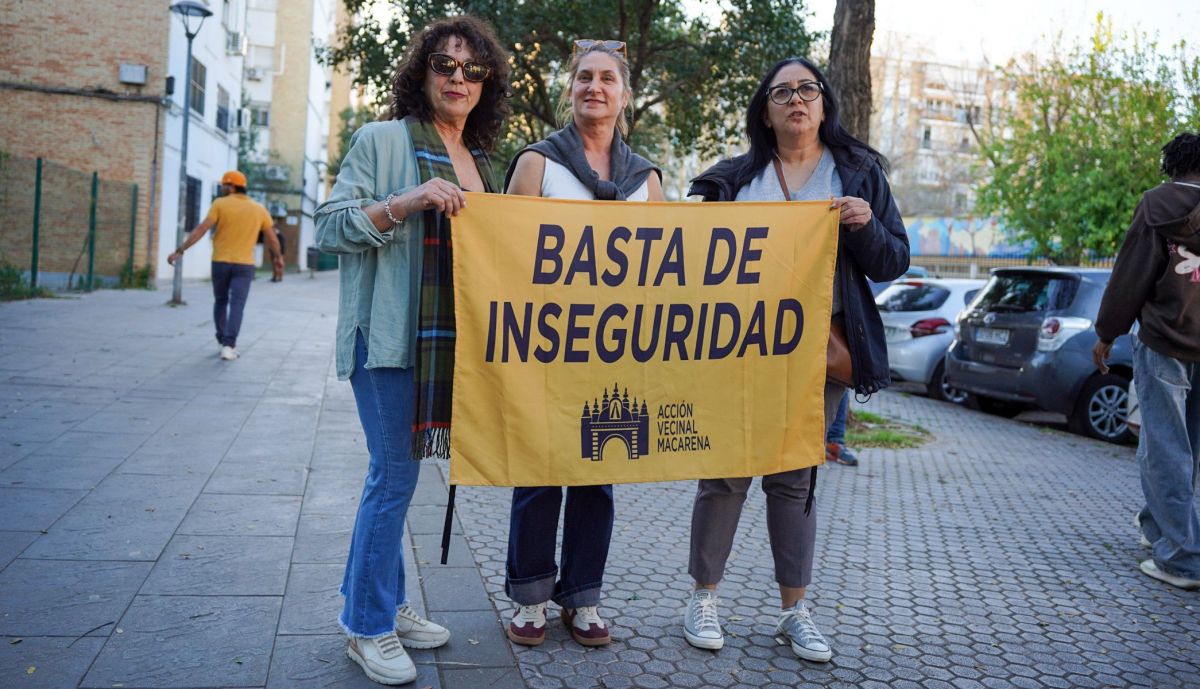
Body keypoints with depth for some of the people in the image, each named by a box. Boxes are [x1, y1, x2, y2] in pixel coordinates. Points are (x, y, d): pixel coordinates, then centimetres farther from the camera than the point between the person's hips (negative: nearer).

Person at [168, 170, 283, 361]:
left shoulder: (220, 204, -3)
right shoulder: (259, 209, 5)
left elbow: (201, 229, -11)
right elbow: (272, 239, 11)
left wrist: (180, 250, -10)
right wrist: (278, 256, 29)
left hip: (220, 262, 0)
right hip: (244, 265, 0)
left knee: (220, 302, 18)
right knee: (237, 305, -3)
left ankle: (222, 342, 25)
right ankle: (229, 346, -15)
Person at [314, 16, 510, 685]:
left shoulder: (479, 159, 16)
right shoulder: (383, 140, -3)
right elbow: (330, 227, -9)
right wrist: (405, 202, -21)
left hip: (447, 341, 7)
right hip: (389, 336, -6)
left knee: (398, 472, 14)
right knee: (395, 474, -4)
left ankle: (385, 605, 27)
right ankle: (368, 628, 12)